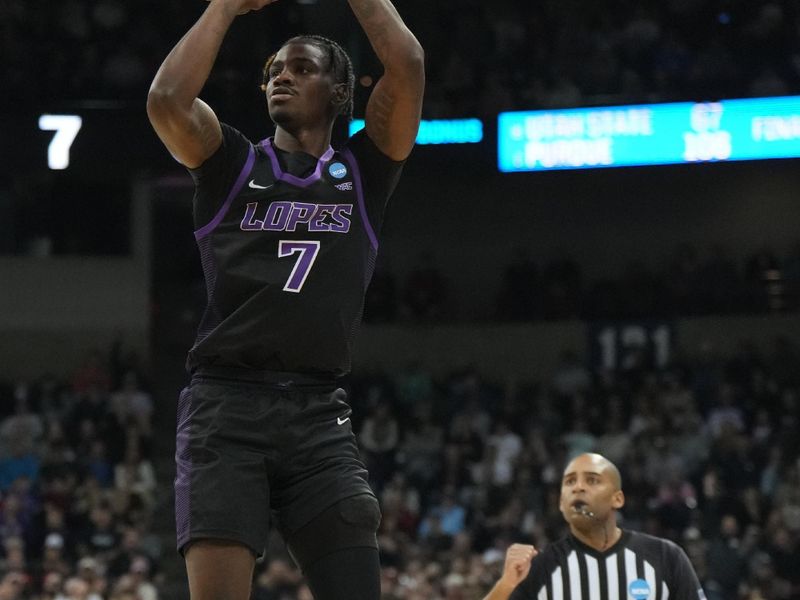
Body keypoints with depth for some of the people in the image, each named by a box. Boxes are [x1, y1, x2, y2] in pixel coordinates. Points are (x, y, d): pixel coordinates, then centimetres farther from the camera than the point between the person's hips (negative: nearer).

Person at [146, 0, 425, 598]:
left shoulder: (363, 171, 15)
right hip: (226, 406, -2)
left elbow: (408, 67, 1)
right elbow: (167, 100, -7)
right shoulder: (232, 163, 13)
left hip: (320, 414, 2)